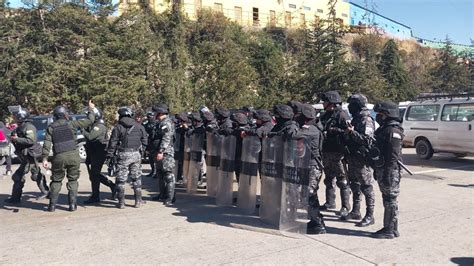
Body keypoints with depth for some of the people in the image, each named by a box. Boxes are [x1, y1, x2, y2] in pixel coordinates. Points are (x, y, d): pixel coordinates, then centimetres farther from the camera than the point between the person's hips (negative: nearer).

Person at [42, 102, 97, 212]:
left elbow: (46, 144, -1)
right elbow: (89, 121, 5)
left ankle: (52, 205, 13)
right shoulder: (71, 124, 2)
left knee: (56, 181, 15)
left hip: (59, 157, 1)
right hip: (73, 156, -1)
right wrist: (92, 110, 21)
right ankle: (72, 204, 6)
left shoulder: (51, 128, 7)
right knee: (73, 180, 9)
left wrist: (45, 159, -1)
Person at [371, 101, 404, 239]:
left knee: (390, 200, -2)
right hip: (381, 169, 10)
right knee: (387, 200, 15)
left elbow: (394, 155, -21)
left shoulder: (393, 131, -15)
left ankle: (389, 230, 6)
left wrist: (388, 173, -22)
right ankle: (392, 228, 25)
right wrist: (377, 171, 21)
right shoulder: (383, 129, 16)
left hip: (389, 171, -10)